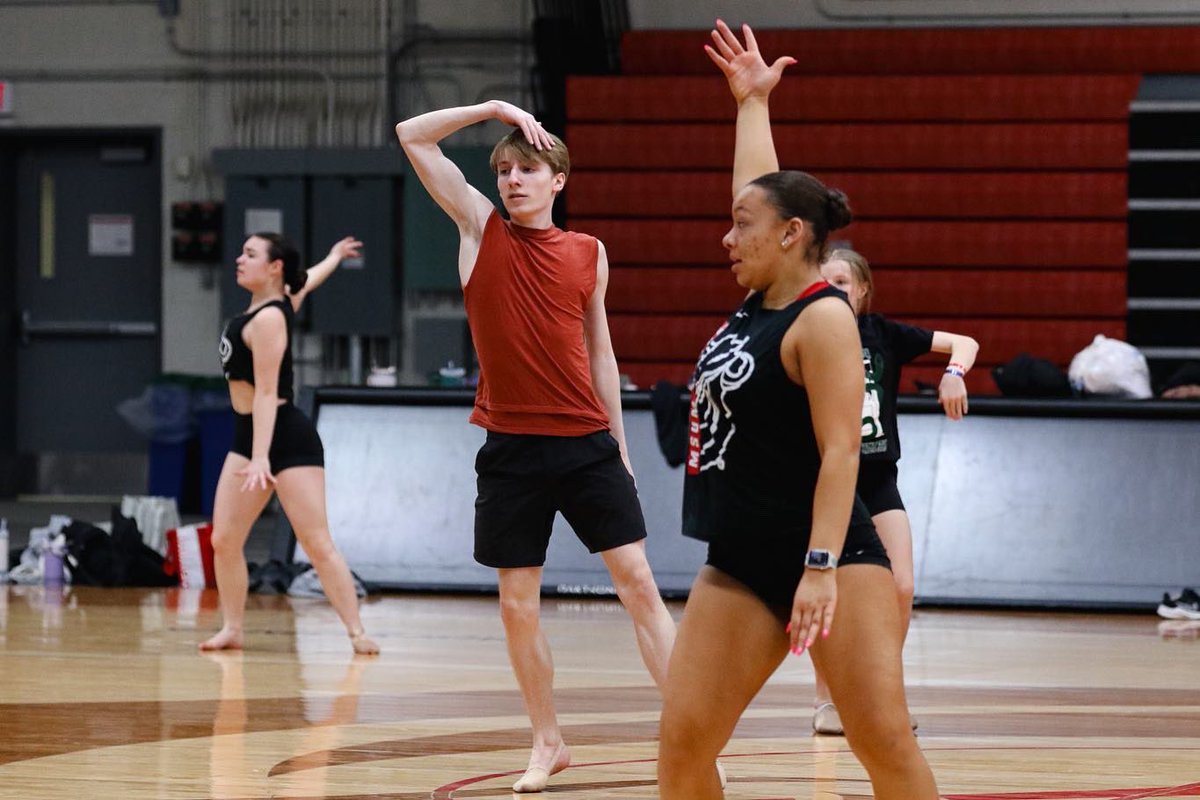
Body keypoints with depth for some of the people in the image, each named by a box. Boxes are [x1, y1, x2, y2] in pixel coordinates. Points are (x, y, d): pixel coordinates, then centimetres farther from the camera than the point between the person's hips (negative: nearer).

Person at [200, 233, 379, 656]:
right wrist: (335, 256, 54)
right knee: (224, 540, 0)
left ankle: (357, 632, -7)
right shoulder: (282, 299, 8)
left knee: (318, 544, -9)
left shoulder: (269, 319, -17)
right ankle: (232, 629, 7)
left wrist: (260, 458, -28)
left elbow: (267, 392, -22)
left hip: (287, 438, -9)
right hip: (248, 436, 9)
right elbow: (308, 280, 32)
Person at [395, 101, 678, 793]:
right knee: (518, 604, 3)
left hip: (587, 443, 0)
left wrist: (620, 446, 13)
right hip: (512, 448, 0)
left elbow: (599, 353, 14)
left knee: (639, 584, -4)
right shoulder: (481, 229, 4)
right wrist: (494, 108, -7)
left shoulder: (589, 254, 7)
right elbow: (413, 137, -1)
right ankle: (549, 744, 18)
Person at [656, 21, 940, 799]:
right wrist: (752, 100, 37)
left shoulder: (823, 318, -12)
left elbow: (840, 453, -20)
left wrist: (821, 569, -28)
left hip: (831, 556, -8)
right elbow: (761, 191, 29)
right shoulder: (759, 302, 11)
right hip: (740, 568, 8)